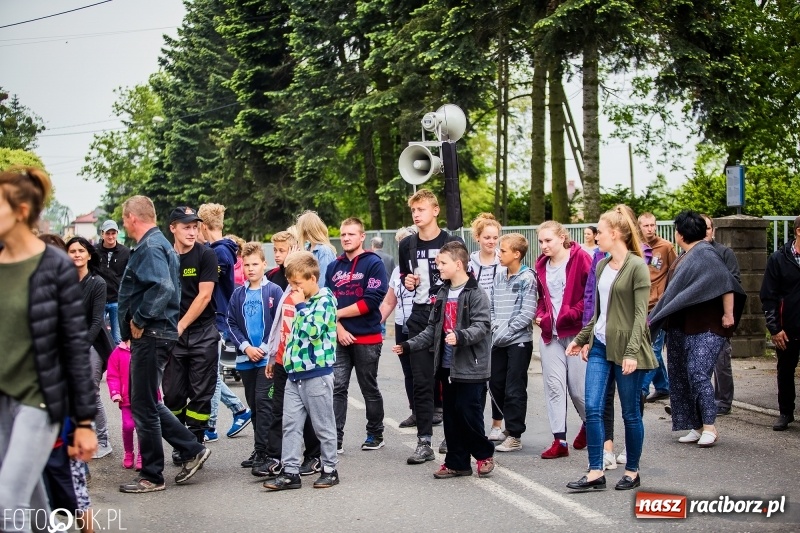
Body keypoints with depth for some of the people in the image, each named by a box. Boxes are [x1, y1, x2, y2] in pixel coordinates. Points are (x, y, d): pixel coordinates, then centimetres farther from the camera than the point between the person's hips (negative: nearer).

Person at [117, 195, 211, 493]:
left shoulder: (150, 248, -15)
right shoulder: (160, 244, 16)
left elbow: (163, 288, -30)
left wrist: (138, 320, -20)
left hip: (150, 335, -10)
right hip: (157, 333, 10)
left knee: (144, 406, -1)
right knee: (148, 403, 17)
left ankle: (151, 476, 8)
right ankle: (192, 450, 19)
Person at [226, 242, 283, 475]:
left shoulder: (274, 291, -4)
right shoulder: (238, 294, 8)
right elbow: (231, 323, 8)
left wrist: (264, 348, -12)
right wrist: (245, 346, -4)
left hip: (268, 357, -5)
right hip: (246, 359, 5)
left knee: (263, 401, -11)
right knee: (253, 404, 11)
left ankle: (262, 451, -9)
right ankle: (261, 450, 21)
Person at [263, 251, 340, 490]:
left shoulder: (325, 300, -10)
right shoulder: (304, 302, 15)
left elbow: (312, 330, -25)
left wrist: (300, 305, -15)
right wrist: (288, 359, 17)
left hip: (317, 374, -8)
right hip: (295, 373, 8)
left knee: (323, 425, 3)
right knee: (290, 424, 4)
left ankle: (330, 469, 14)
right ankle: (290, 472, 7)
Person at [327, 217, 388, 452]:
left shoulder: (374, 264, -5)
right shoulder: (333, 267, 10)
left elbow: (370, 302, -14)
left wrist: (338, 313, -10)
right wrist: (338, 328, -9)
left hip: (367, 339, -4)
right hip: (340, 338, 4)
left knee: (369, 388, 8)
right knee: (336, 387, -3)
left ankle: (375, 434, 22)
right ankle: (335, 438, -3)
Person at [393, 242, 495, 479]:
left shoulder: (475, 293, -10)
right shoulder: (443, 294, 14)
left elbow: (482, 326, -18)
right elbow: (433, 328, 19)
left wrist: (461, 336, -34)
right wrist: (409, 345, 11)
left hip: (470, 368, -7)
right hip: (447, 366, 8)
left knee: (469, 414, -6)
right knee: (451, 416, 10)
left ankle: (485, 454, 15)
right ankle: (456, 462, 18)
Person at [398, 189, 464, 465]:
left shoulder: (452, 242, -4)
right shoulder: (407, 245, 8)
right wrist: (407, 282, 2)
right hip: (420, 318, 3)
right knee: (421, 382, 1)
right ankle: (424, 442, 3)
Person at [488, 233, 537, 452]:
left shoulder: (527, 278, -10)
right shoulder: (499, 276, 8)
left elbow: (527, 313, -15)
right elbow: (492, 305, 11)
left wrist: (506, 329, -15)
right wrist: (494, 326, -4)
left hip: (519, 341, -6)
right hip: (499, 341, 7)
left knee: (514, 390, -2)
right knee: (496, 384, 16)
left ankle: (514, 436, 5)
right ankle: (497, 426, 33)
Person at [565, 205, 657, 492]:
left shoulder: (637, 267, -10)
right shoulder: (602, 266, 11)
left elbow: (641, 313, -15)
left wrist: (632, 352, -21)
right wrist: (582, 338, 22)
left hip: (625, 349, -7)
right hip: (600, 346, 7)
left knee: (630, 413, 5)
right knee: (593, 409, -2)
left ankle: (632, 471, 19)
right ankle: (596, 473, 2)